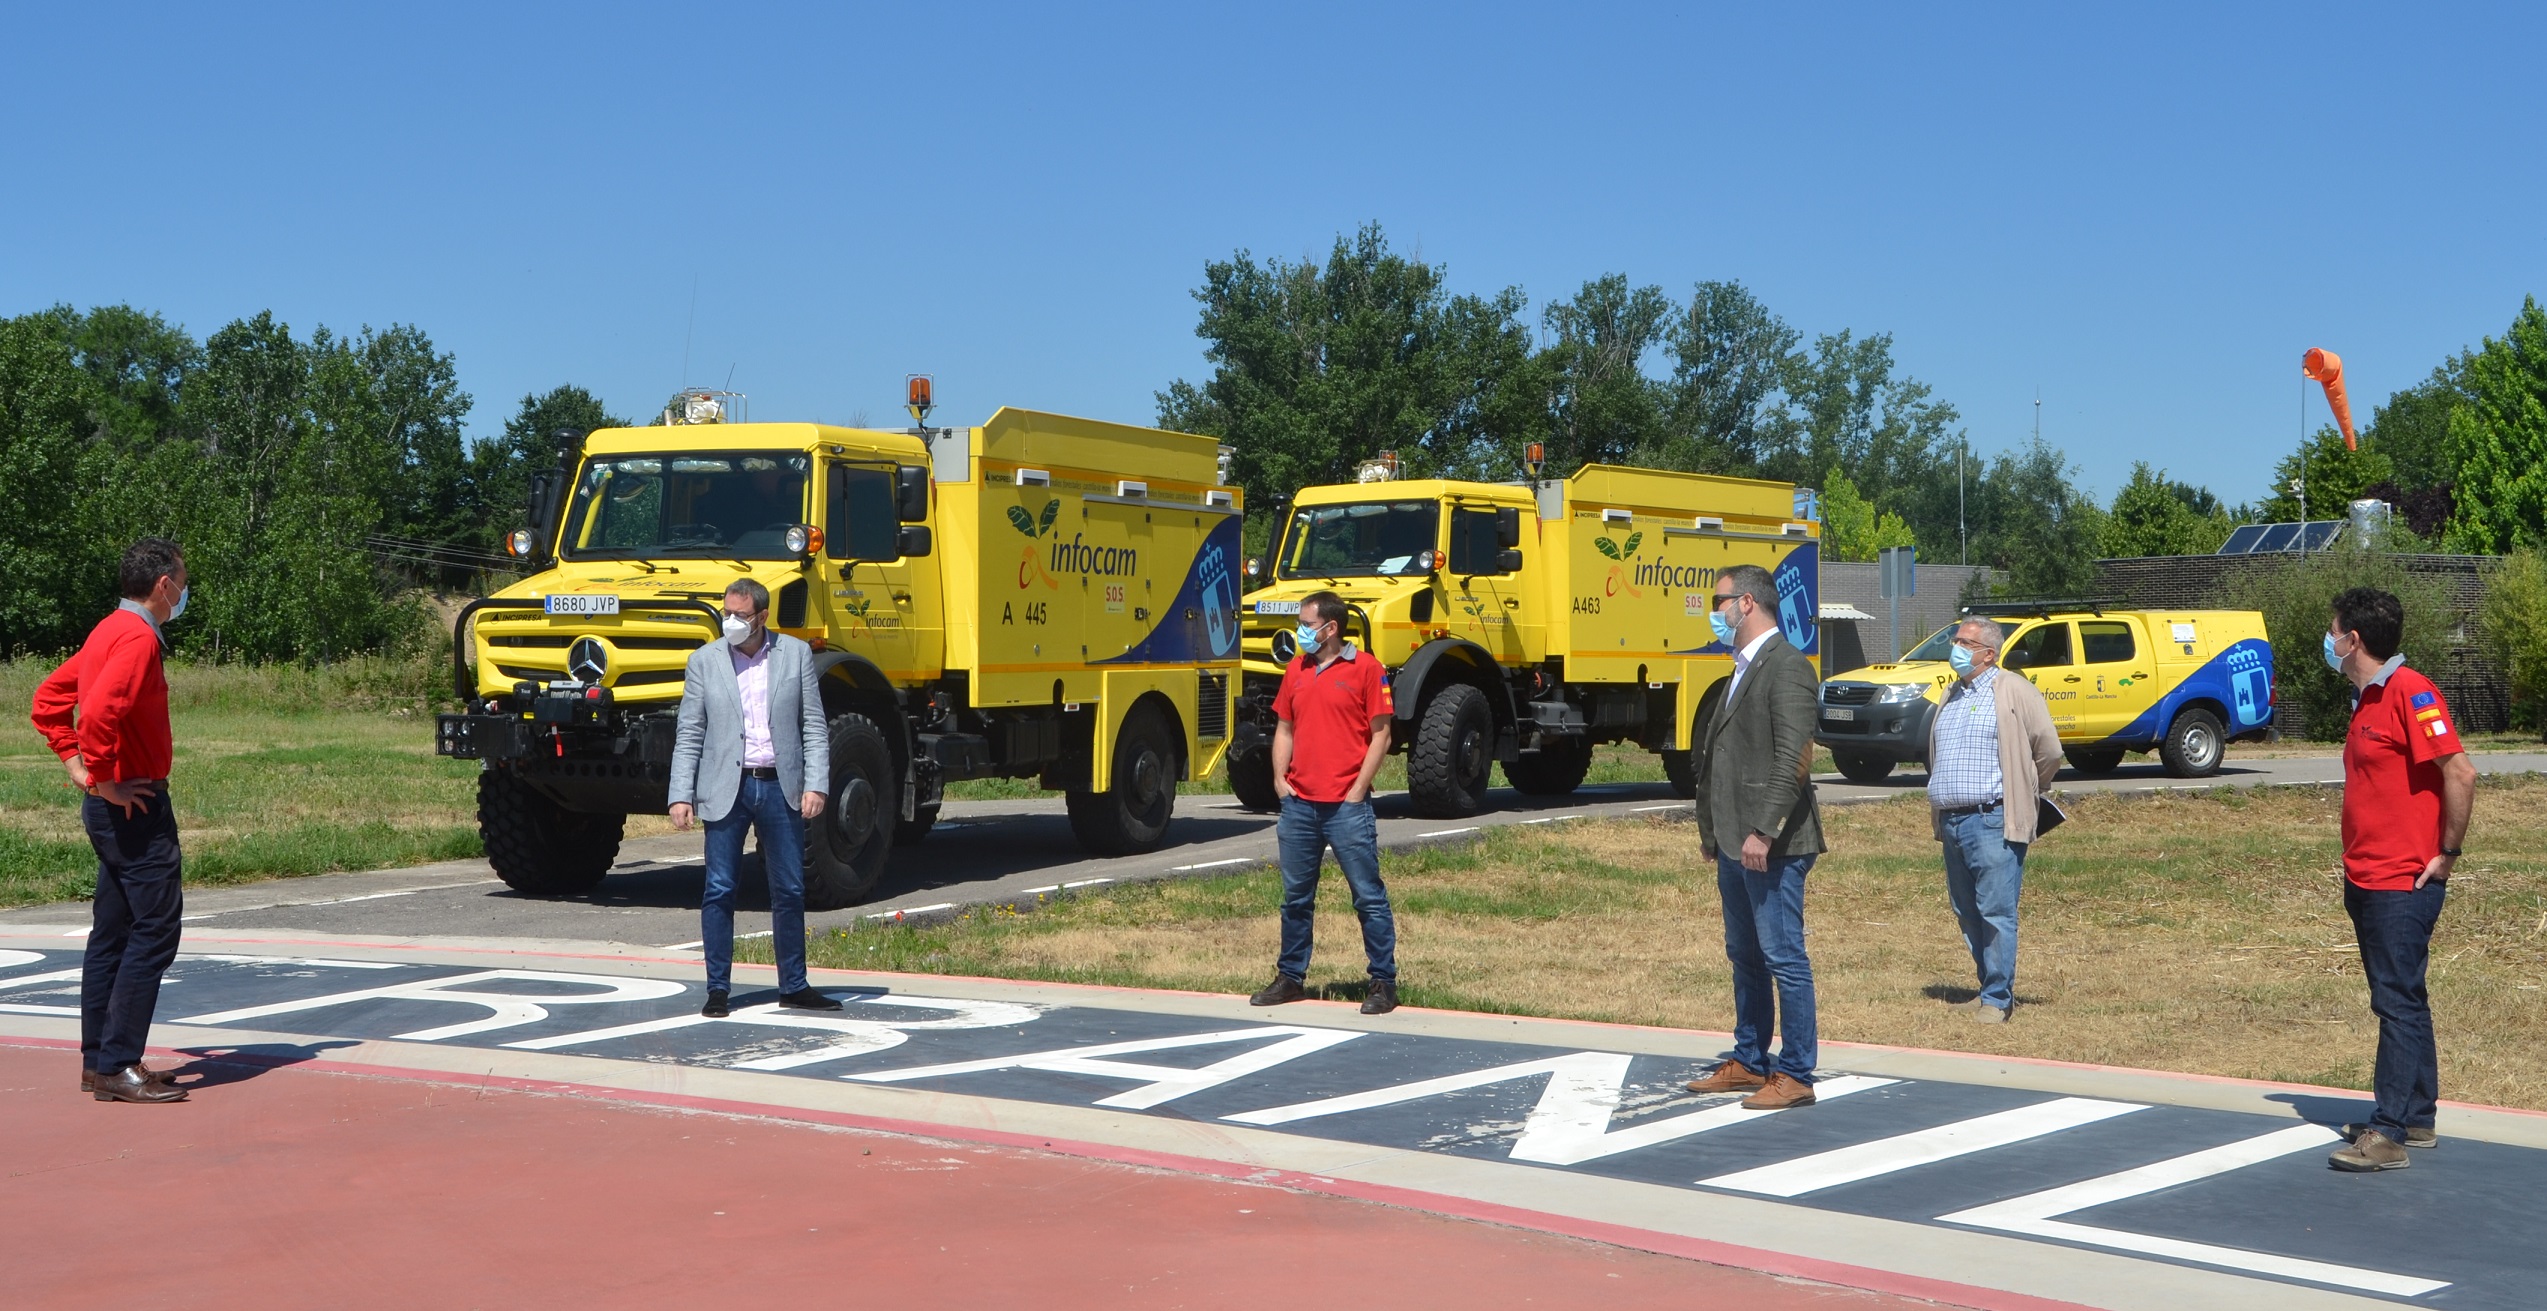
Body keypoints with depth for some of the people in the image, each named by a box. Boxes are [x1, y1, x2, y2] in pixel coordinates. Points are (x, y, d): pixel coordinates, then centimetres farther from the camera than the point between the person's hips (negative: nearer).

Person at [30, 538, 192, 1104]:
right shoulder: (138, 637, -16)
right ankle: (117, 1066, -8)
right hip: (136, 805, -10)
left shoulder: (109, 632, 15)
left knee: (113, 930, 13)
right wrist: (104, 780, -19)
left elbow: (49, 697, 23)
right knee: (154, 930, -8)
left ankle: (97, 1061, 18)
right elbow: (100, 710, -30)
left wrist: (77, 765, 16)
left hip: (113, 807, 10)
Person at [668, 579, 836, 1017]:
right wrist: (681, 796, -4)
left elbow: (814, 726, 3)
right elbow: (689, 735, 3)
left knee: (790, 891, 7)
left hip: (780, 787, 1)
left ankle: (794, 986, 17)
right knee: (719, 891, 0)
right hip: (726, 788, -1)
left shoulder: (796, 654, 4)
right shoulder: (704, 660, 3)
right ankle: (718, 988, 9)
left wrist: (816, 785, -6)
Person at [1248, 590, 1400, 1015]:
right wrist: (1280, 778, 5)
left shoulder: (1365, 668, -4)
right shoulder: (1297, 670, 13)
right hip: (1299, 803, 6)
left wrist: (1358, 789, -10)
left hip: (1346, 805, -6)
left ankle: (1384, 983, 3)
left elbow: (1380, 734, -5)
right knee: (1296, 896, 12)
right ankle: (1290, 977, 22)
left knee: (1369, 896, -2)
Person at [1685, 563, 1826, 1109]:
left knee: (1783, 957, -5)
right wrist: (1710, 829, 19)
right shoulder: (1742, 669, 18)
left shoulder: (1788, 668, -12)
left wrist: (1763, 832, -24)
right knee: (1744, 956, 15)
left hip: (1772, 845, -10)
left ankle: (1794, 1074, 0)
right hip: (1733, 842, 10)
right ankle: (1748, 1062, 25)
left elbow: (1793, 760, -20)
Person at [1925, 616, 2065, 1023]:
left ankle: (1997, 998, -3)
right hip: (1951, 819, 8)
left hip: (1992, 819, -8)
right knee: (1967, 913, 10)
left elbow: (2049, 749, -5)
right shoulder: (1951, 696, 19)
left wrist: (2028, 791, 6)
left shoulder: (2013, 692, -4)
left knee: (1996, 911, -7)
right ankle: (1989, 988, 19)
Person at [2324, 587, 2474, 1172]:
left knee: (2399, 1003, -8)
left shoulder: (2411, 692, -15)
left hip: (2403, 884, -10)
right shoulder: (2368, 699, 15)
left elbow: (2461, 773, -20)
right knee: (2400, 1002, 14)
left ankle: (2389, 1133, -7)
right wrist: (2358, 864, 16)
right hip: (2367, 880, 10)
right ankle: (2417, 1118, 22)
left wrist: (2448, 852, -15)